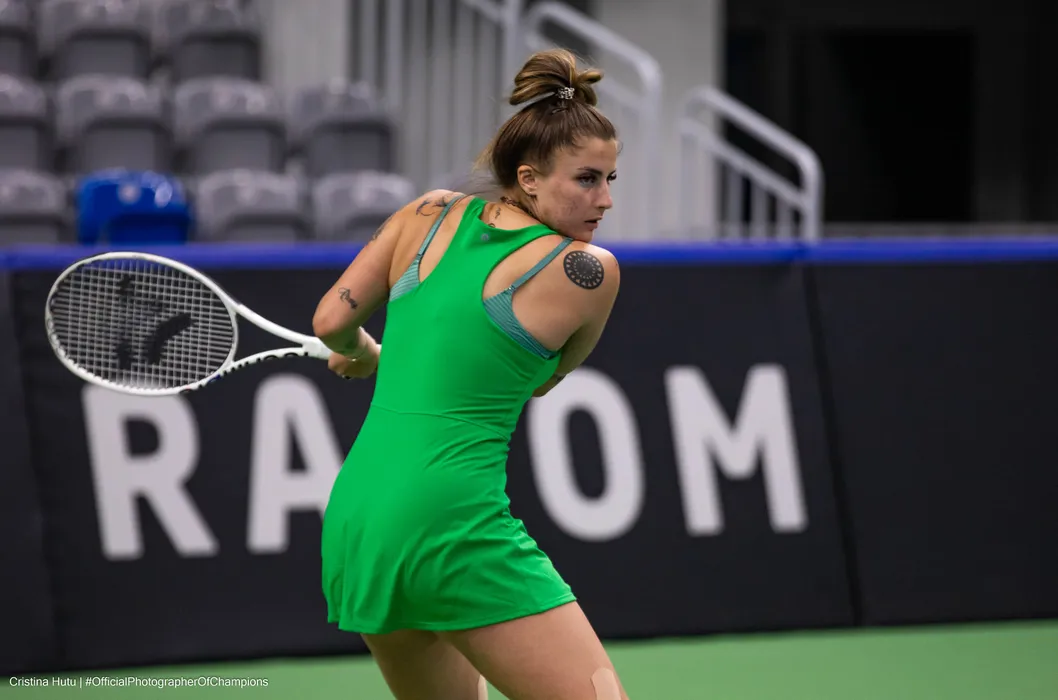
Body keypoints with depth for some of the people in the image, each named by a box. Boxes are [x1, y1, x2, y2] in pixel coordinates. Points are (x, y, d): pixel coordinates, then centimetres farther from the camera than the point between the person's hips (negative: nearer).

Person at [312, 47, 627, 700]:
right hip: (454, 523, -8)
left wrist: (367, 354, 33)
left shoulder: (433, 212, 10)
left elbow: (332, 321, 9)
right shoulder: (589, 269, -2)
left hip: (354, 518, 8)